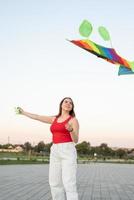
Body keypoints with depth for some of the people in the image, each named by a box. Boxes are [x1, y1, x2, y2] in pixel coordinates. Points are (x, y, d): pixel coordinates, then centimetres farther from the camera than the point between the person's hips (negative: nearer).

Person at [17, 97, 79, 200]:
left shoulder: (74, 120, 0)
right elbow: (38, 117, 26)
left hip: (68, 152, -6)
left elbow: (76, 140, -8)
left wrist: (71, 129, -28)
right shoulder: (55, 119, 17)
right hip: (55, 153, 6)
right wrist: (23, 112, 35)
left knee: (69, 183, -13)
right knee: (55, 183, 2)